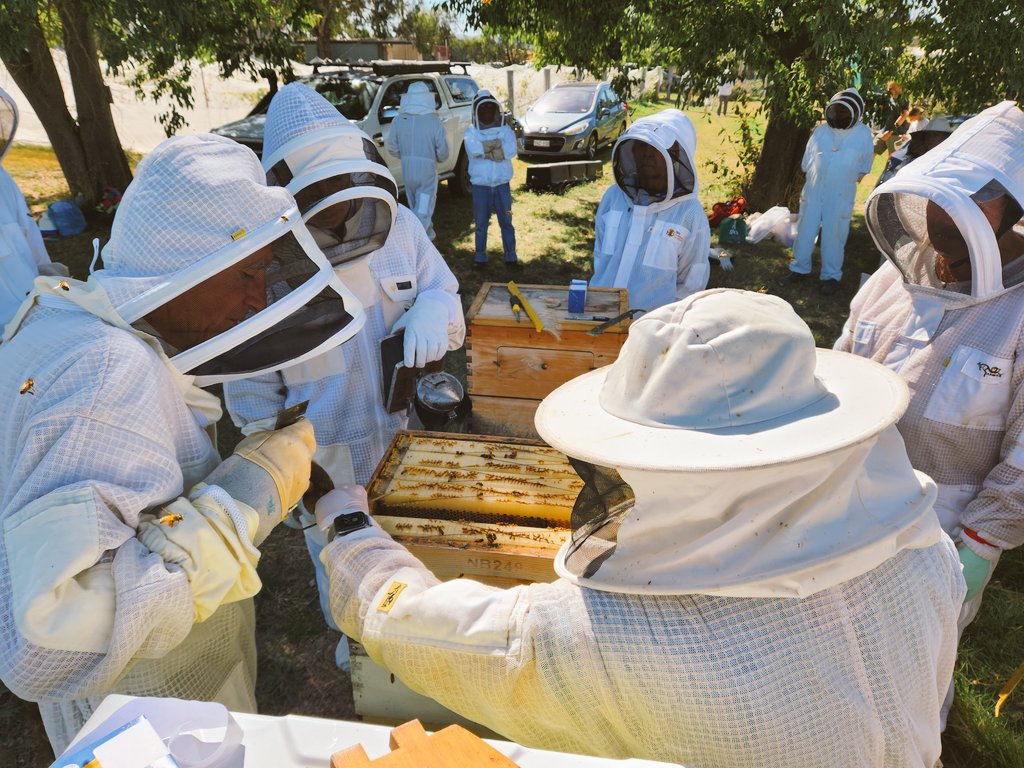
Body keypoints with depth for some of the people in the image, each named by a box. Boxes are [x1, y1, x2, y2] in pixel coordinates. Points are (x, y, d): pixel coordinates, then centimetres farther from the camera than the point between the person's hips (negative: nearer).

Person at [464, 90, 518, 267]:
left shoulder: (505, 130, 3)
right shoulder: (471, 132, 1)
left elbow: (511, 151, -16)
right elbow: (473, 149, -21)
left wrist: (485, 150, -15)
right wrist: (497, 144, -16)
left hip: (502, 184, 1)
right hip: (480, 185, 0)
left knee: (506, 222, 6)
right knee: (481, 223, 7)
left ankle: (511, 256, 15)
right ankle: (480, 256, 18)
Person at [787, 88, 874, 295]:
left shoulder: (863, 134, -3)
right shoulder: (820, 130, 2)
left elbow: (865, 166, 9)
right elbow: (806, 161, 10)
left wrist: (846, 180, 13)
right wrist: (816, 178, 10)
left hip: (840, 195, -2)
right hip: (813, 190, 2)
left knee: (833, 236, 2)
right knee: (805, 230, 6)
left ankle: (831, 275, 14)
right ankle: (800, 268, 21)